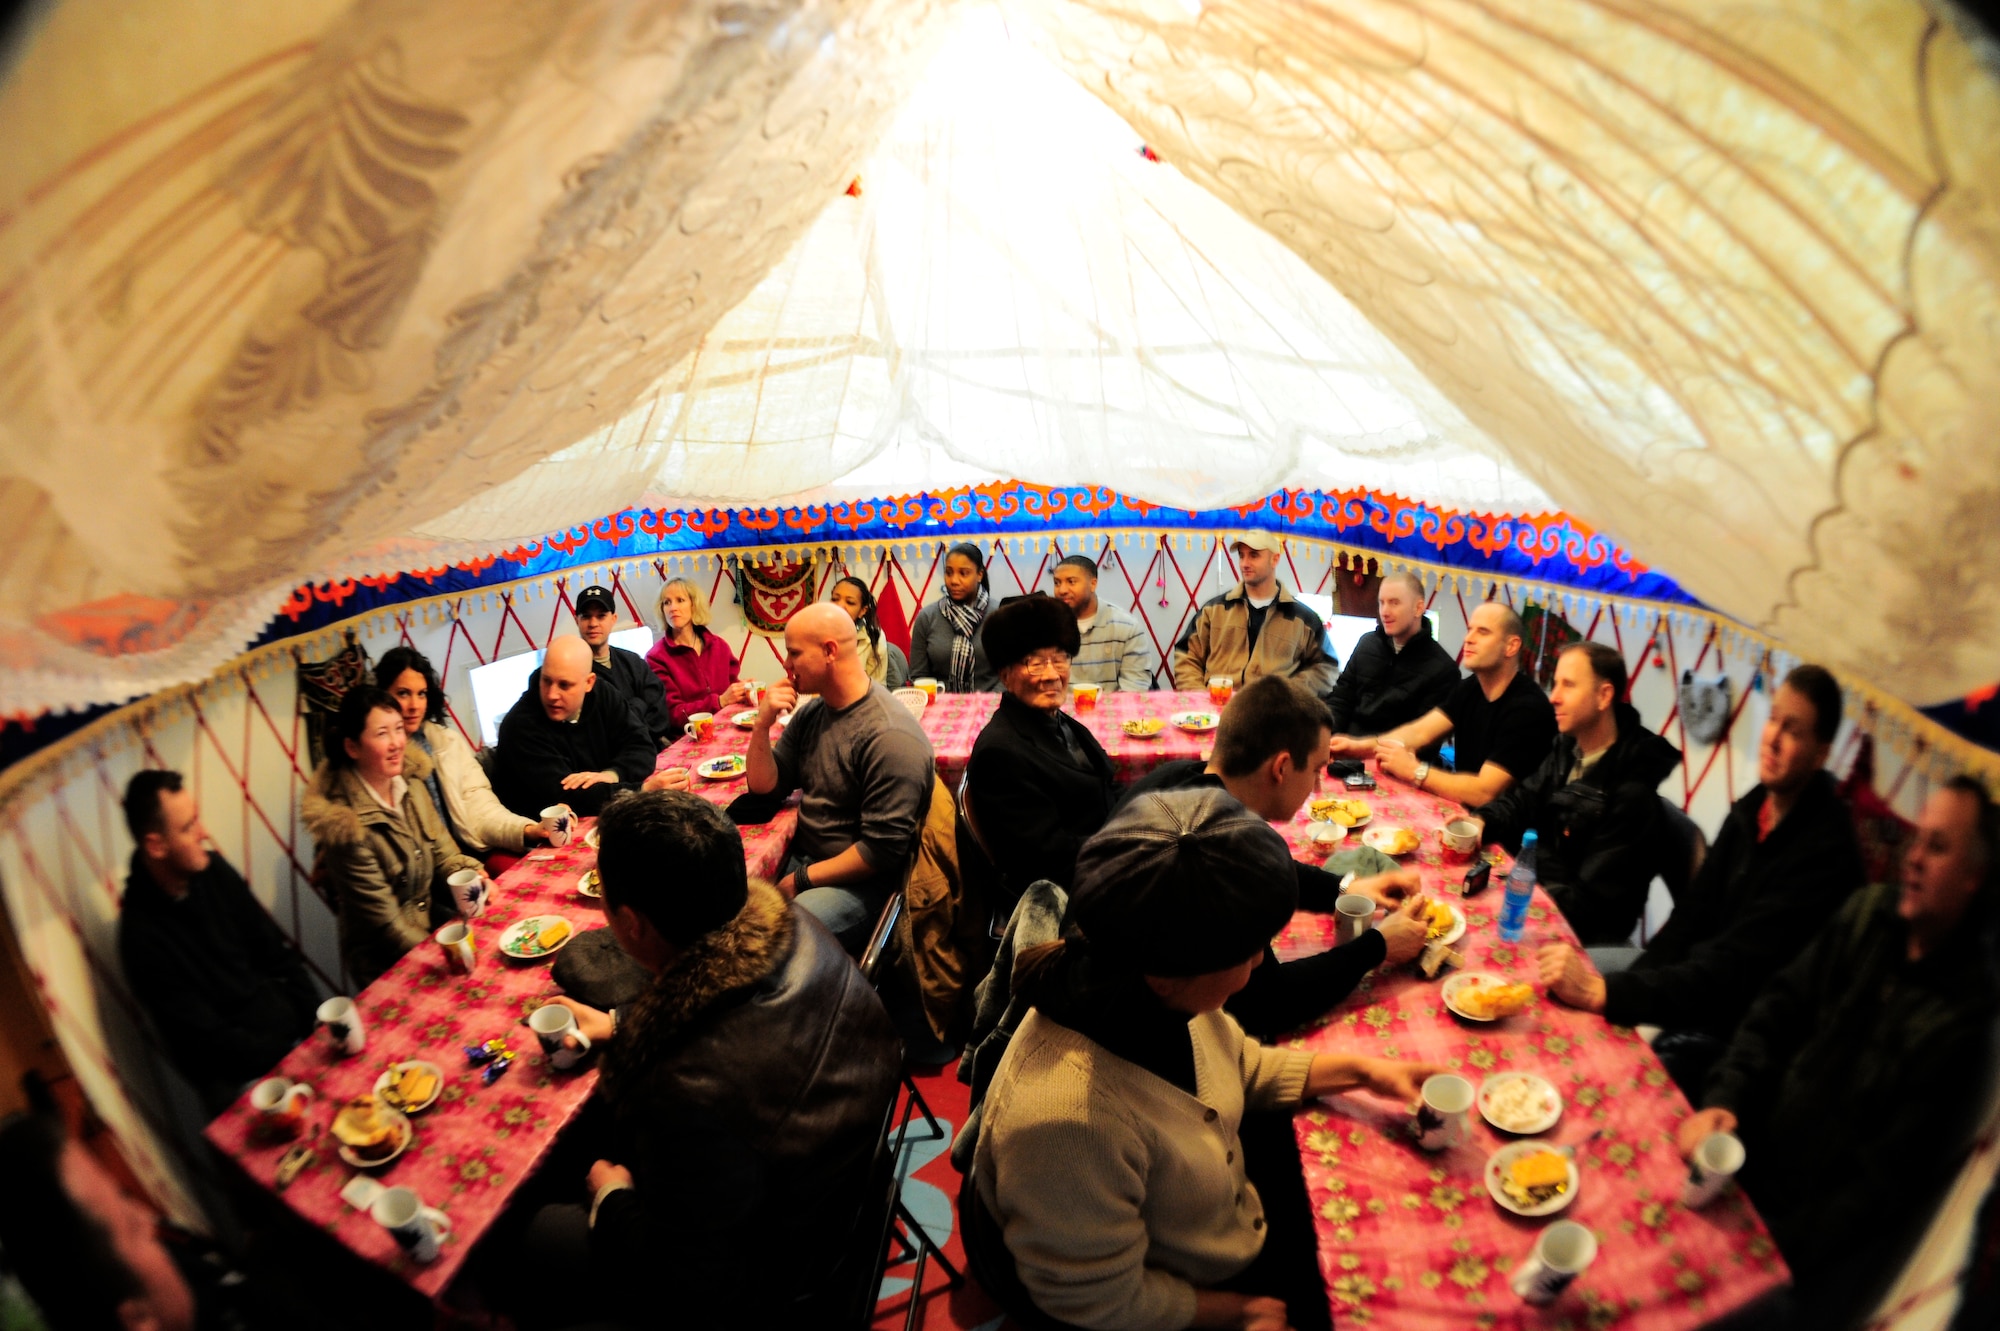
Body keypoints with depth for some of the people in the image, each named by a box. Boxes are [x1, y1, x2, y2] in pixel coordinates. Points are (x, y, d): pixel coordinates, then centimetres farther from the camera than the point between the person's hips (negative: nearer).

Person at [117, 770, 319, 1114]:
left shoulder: (213, 870, 0)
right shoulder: (142, 936, -15)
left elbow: (278, 952, 7)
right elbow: (210, 1039, -13)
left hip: (291, 1028, 6)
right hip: (243, 1080, -6)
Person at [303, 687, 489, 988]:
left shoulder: (411, 783, -2)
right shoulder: (346, 824, -21)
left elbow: (443, 851, 8)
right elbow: (387, 924, -17)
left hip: (436, 925, 6)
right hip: (388, 967, -6)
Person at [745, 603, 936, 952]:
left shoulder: (890, 736, -22)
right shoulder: (810, 712, 4)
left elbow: (882, 849, -22)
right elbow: (764, 785, 9)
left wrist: (802, 880, -14)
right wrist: (762, 724, -8)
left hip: (858, 879, -8)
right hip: (801, 857, 8)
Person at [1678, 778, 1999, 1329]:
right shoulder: (1869, 913, 0)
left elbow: (1884, 1179, -16)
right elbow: (1778, 1011, 5)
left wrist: (1772, 1252, -18)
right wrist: (1723, 1098, -11)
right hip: (1752, 1154, 5)